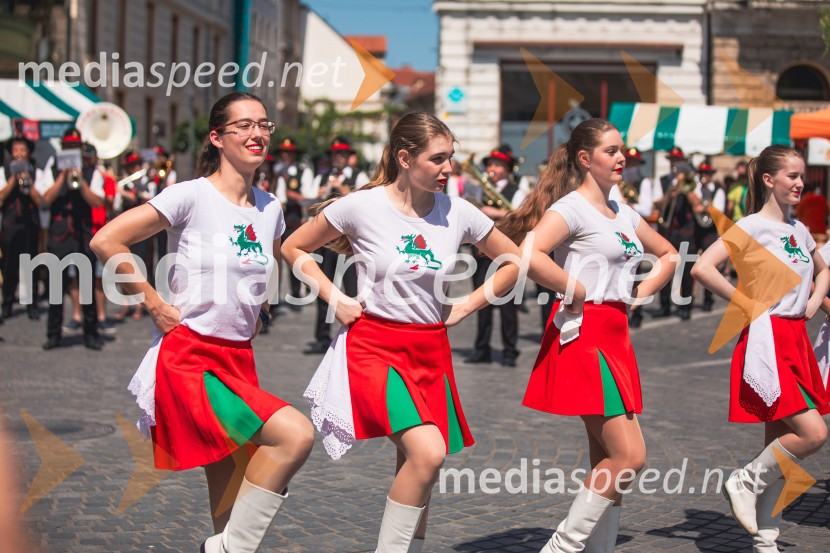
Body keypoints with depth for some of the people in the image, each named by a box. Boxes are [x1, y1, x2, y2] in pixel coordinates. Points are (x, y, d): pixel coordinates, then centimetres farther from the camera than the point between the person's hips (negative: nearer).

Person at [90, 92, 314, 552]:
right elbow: (106, 242, -13)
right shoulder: (193, 196, -9)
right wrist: (153, 304, -10)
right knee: (295, 434, -25)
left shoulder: (270, 208, 10)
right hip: (190, 359, -7)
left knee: (230, 493, 7)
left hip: (238, 361, 7)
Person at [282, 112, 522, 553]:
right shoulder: (362, 207, -9)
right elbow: (294, 248, 4)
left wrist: (467, 305, 5)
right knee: (428, 452, -24)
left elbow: (514, 262, 13)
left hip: (431, 351, 4)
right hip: (374, 347, -4)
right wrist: (334, 298, -4)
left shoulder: (458, 213, 0)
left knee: (418, 470, 7)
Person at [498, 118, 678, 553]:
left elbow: (668, 255, 31)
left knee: (608, 458, 9)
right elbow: (529, 254, -27)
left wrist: (641, 292, 14)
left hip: (615, 337, 9)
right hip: (583, 335, -8)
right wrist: (577, 293, -17)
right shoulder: (571, 207, -9)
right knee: (629, 456, -12)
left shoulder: (623, 214, 16)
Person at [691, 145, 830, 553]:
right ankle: (744, 482, 3)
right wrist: (745, 304, -15)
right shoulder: (751, 227, -9)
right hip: (767, 340, -8)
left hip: (796, 340, 8)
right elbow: (702, 268, -20)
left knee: (781, 442, 8)